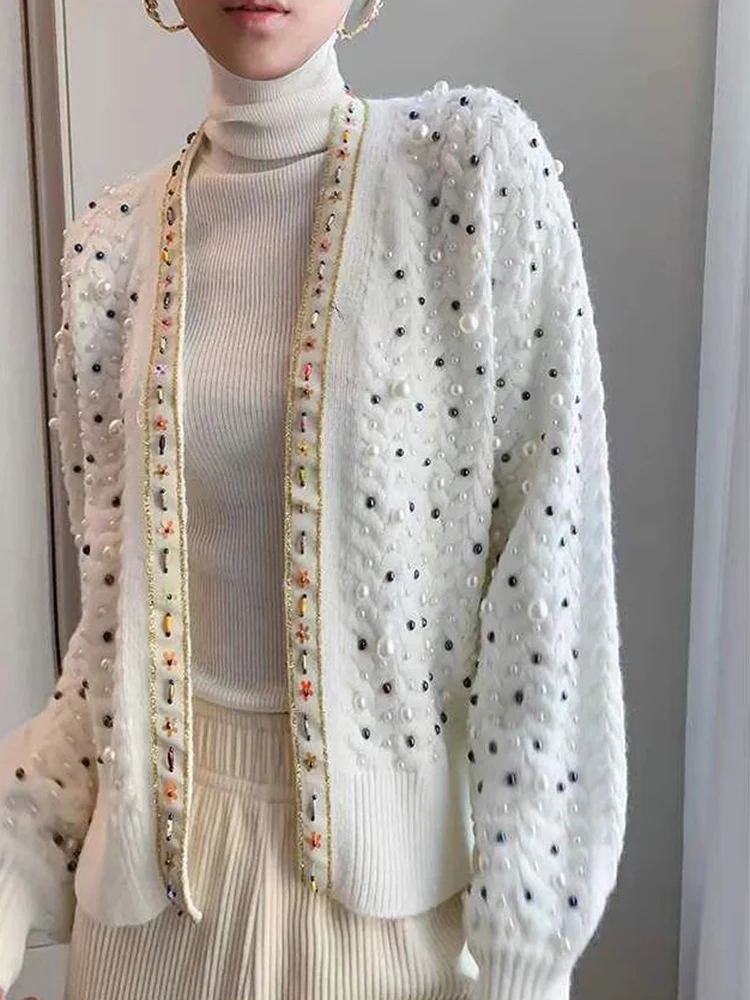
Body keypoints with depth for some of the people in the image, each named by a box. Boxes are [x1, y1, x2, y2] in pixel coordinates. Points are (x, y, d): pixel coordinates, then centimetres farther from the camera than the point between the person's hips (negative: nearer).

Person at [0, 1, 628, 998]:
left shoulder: (478, 162, -11)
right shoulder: (111, 242, -1)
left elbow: (550, 562, -13)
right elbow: (120, 603, 4)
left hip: (408, 830, -2)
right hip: (172, 835, 3)